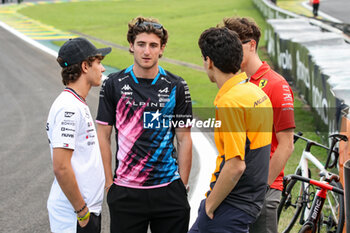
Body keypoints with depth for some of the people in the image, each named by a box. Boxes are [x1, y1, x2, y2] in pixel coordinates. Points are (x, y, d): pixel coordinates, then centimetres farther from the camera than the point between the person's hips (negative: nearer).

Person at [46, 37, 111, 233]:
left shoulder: (78, 105, 15)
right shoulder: (68, 107, -17)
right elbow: (61, 167, -23)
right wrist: (82, 211, -18)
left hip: (88, 209, 10)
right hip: (73, 216, -10)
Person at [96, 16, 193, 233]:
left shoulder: (176, 86, 2)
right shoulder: (113, 85, 1)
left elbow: (184, 140, 4)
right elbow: (103, 136, 4)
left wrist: (182, 186, 1)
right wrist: (109, 184, -1)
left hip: (168, 189, 1)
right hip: (125, 190, 0)